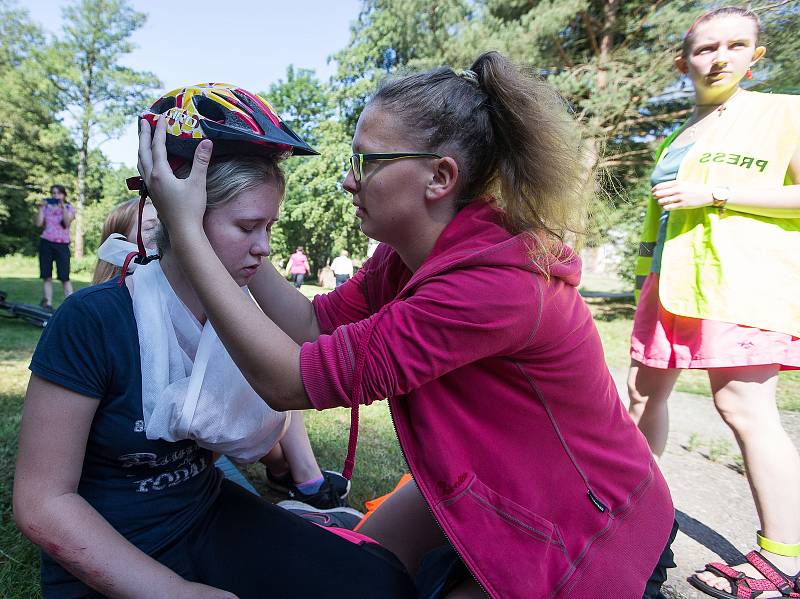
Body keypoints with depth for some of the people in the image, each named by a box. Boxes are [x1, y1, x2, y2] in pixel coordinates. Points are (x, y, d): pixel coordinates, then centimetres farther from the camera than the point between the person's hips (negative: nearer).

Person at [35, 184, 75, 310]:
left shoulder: (69, 208, 7)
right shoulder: (46, 207, 13)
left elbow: (67, 223, -10)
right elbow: (38, 223, 2)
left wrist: (63, 207, -18)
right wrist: (40, 208, -3)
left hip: (62, 244, -3)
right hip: (46, 243, 3)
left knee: (64, 277, -8)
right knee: (46, 276, 2)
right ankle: (47, 304, 6)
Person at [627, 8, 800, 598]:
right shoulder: (677, 138, 21)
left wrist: (715, 193, -14)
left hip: (741, 282, -7)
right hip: (671, 281, 7)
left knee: (744, 406, -12)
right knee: (644, 389, 9)